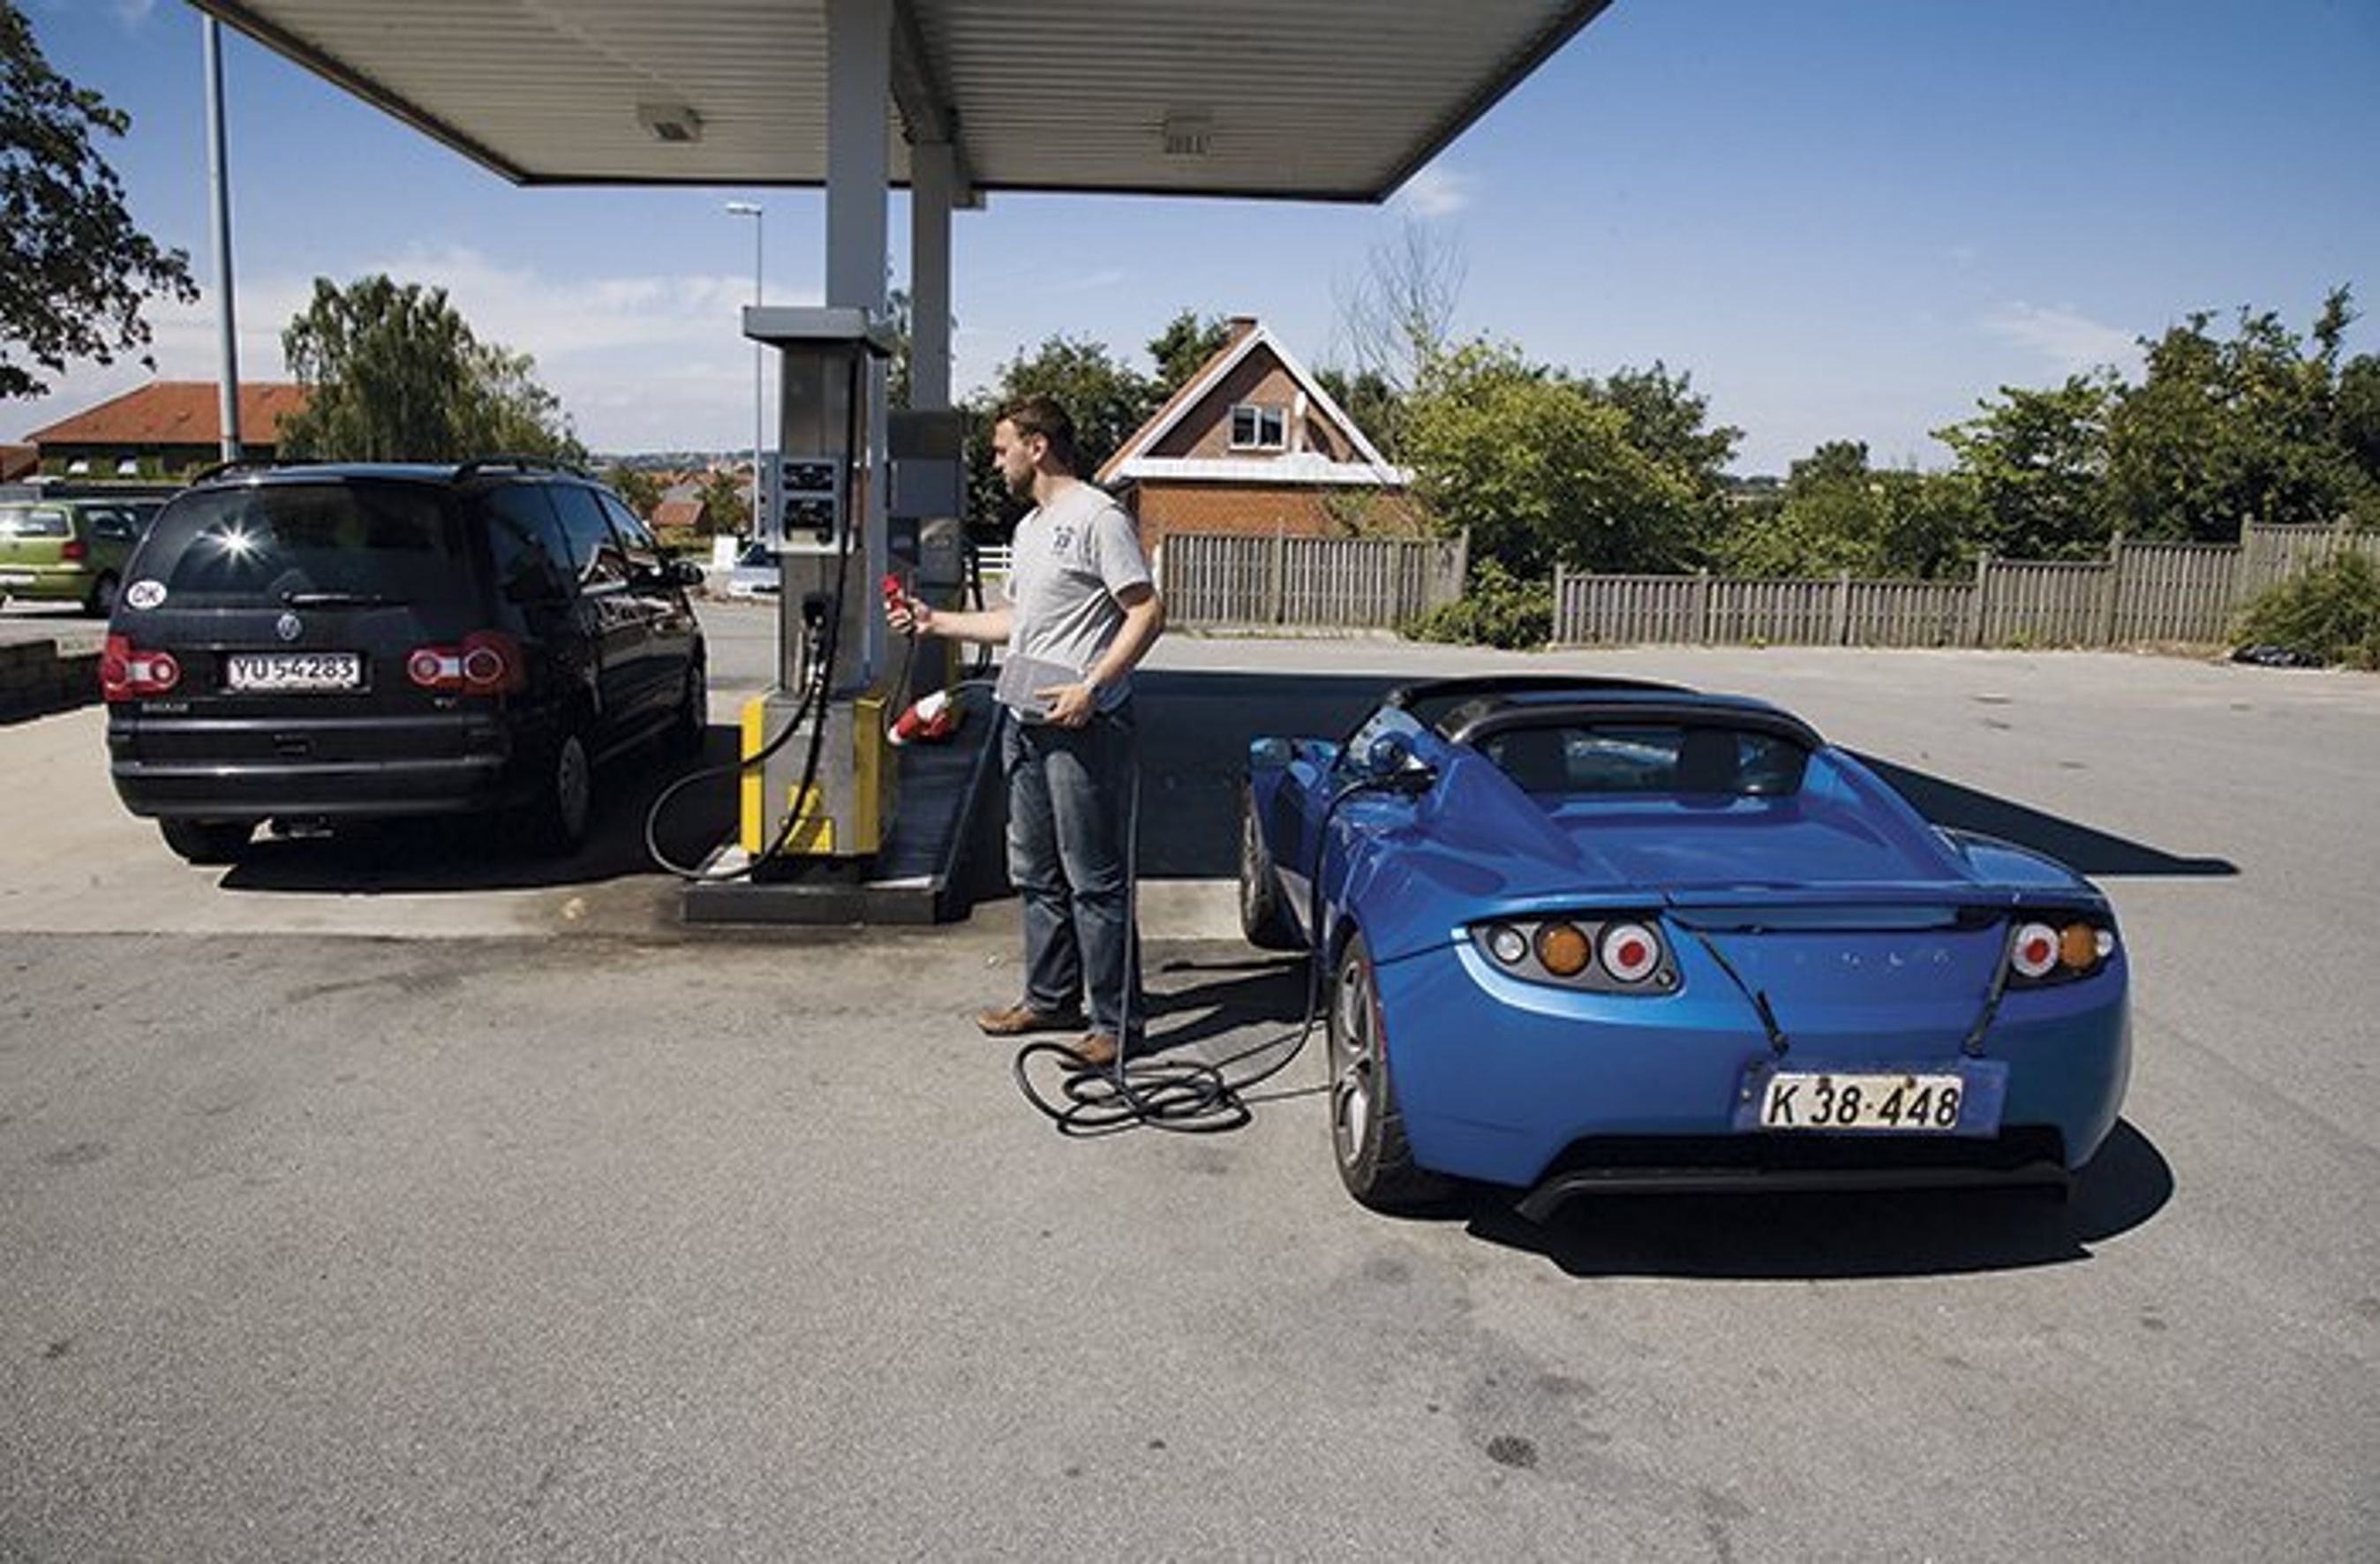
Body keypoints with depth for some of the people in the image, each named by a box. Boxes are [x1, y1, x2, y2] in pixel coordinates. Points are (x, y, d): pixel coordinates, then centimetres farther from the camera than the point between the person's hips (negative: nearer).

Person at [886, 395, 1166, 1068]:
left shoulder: (1098, 518, -10)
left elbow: (1148, 613, -16)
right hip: (1024, 722, 10)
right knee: (1037, 874, 16)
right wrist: (934, 622, 21)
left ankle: (1116, 1021, 2)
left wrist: (1092, 686, -23)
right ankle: (1050, 998, 28)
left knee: (1095, 879, -5)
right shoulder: (1030, 527, 20)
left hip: (1082, 728, -10)